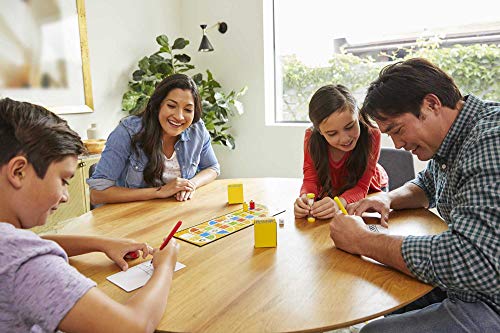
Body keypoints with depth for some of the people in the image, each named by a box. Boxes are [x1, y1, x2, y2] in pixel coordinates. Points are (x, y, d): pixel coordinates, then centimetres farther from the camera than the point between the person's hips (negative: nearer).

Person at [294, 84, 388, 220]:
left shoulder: (371, 135, -29)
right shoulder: (311, 137, -23)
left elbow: (361, 187, -27)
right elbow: (310, 179, -19)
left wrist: (339, 203, -49)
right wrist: (305, 198, -43)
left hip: (370, 192, -2)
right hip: (331, 193, 2)